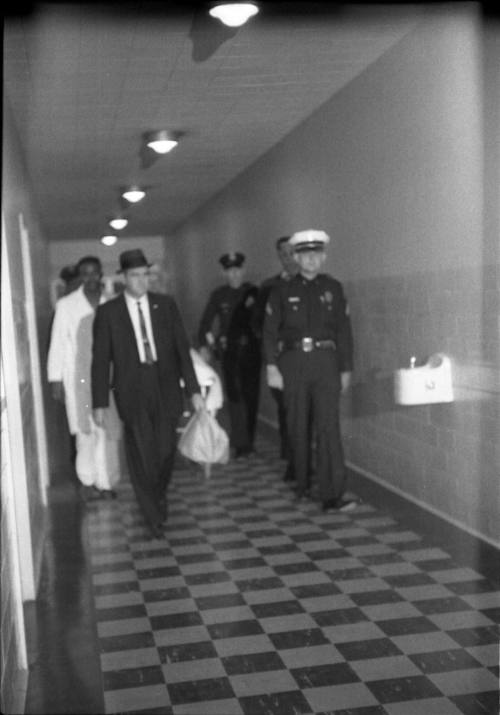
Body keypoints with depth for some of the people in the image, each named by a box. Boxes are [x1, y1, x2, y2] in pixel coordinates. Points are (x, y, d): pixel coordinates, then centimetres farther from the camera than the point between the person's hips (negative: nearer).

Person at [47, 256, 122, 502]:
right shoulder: (66, 305, -1)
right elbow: (57, 344, 1)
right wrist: (55, 379, -1)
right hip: (79, 378, -2)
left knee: (109, 430, 3)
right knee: (87, 430, -2)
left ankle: (105, 482, 15)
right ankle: (87, 481, 13)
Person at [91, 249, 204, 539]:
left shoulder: (166, 304, 5)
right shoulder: (108, 311, 0)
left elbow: (182, 348, 3)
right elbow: (101, 359, 1)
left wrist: (194, 389, -3)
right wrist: (100, 402, -2)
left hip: (166, 388, 2)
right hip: (132, 392, -1)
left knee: (166, 450, 4)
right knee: (143, 455, 0)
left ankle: (160, 495, 35)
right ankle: (153, 515, 18)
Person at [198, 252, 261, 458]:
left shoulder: (254, 292, 1)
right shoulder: (218, 295, 5)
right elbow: (205, 322, 5)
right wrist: (204, 345, -5)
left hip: (250, 349, 0)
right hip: (228, 351, 0)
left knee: (250, 395, 4)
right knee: (234, 396, -5)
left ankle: (247, 441, 17)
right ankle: (241, 444, -3)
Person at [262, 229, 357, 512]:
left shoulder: (333, 288, 7)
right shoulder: (283, 290, 5)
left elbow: (344, 330, 8)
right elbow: (270, 331, 3)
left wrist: (346, 369, 6)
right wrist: (271, 367, -5)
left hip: (325, 362, 0)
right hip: (293, 363, 1)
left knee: (329, 427, -9)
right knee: (298, 427, 9)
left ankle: (332, 495, -9)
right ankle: (302, 486, 24)